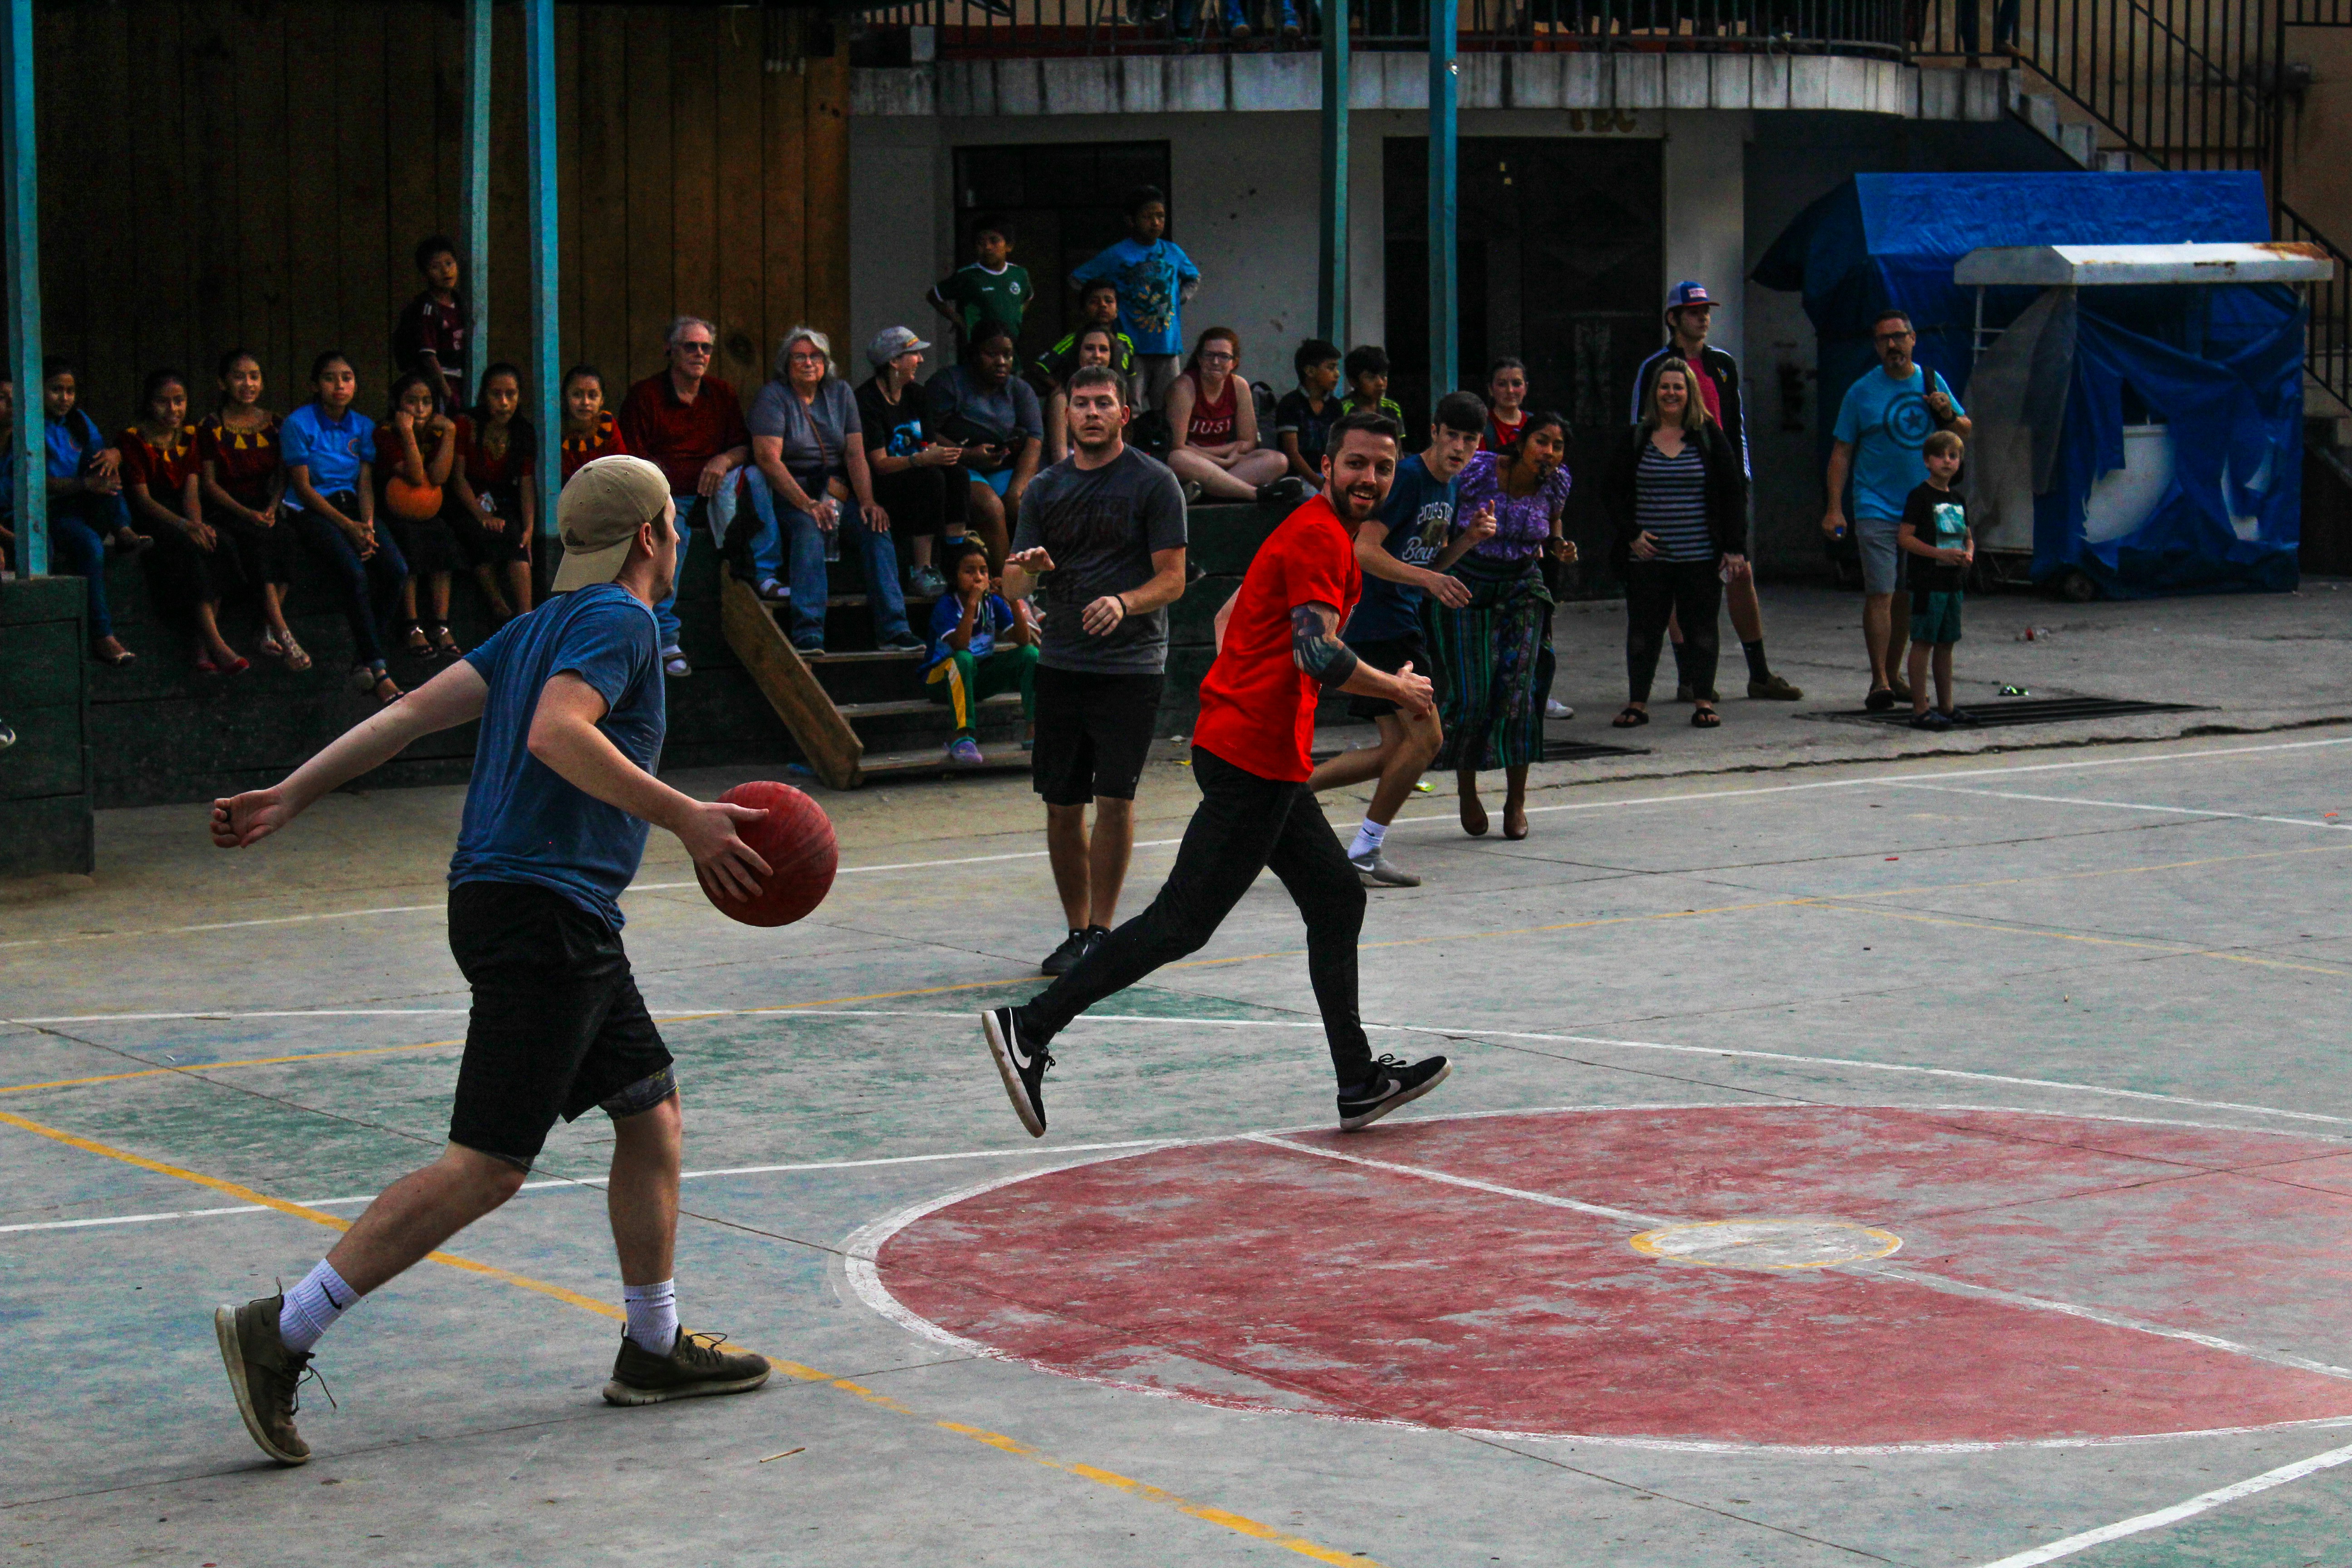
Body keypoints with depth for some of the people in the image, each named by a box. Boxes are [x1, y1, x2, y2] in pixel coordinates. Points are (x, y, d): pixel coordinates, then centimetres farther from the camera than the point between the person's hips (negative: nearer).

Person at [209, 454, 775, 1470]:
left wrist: (291, 796, 11)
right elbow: (556, 734, -24)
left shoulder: (543, 625, 19)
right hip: (543, 912, -10)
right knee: (488, 1165, -11)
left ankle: (653, 1349, 25)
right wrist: (685, 817, -22)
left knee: (651, 1110, 17)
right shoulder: (618, 621, -7)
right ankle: (280, 1335, -13)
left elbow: (412, 712, 13)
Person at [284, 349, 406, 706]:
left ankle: (362, 660, -12)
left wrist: (368, 526, -12)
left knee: (396, 568, -23)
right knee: (356, 575, -30)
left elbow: (365, 484, 8)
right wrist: (348, 527, -14)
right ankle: (380, 674, -28)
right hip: (311, 512, -5)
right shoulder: (298, 425, -4)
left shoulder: (363, 428, 12)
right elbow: (303, 486, -7)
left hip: (352, 506, 5)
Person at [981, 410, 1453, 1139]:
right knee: (1182, 922, -11)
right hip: (1253, 758, -11)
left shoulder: (1322, 535, 19)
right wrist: (1398, 690, -10)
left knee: (1338, 900, 14)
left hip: (1270, 763, 11)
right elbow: (1319, 654, -25)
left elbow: (1230, 619, 27)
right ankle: (1030, 1029, -10)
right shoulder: (1319, 537, -13)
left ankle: (1358, 1084, 18)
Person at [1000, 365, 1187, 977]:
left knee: (1115, 798, -10)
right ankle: (1077, 931, 15)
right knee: (1061, 806, 4)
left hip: (1131, 665, -4)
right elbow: (1011, 586, 11)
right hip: (1060, 665, 4)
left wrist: (1123, 603, -24)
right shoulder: (1047, 488, 12)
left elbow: (1172, 580, -5)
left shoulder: (1154, 483, -2)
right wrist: (1027, 570, -12)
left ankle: (1102, 929, 0)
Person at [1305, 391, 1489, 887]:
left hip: (1400, 623, 10)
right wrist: (1429, 580, -28)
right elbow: (1365, 551, -21)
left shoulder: (1446, 488, 15)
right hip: (1376, 621, -10)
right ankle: (1365, 852, -4)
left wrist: (1469, 538, 5)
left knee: (1398, 747, 10)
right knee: (1425, 736, -12)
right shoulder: (1407, 477, -14)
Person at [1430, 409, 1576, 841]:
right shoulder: (1476, 471, -18)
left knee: (1518, 688, -11)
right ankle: (1466, 789, 20)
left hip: (1521, 590, 3)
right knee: (1471, 695, -7)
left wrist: (1559, 546, -4)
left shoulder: (1556, 482, -5)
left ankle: (1516, 800, 2)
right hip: (1465, 590, -3)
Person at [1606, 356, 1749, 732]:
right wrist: (1632, 534, -3)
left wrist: (1735, 547, -2)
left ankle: (1704, 702, 10)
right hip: (1648, 557, 1)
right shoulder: (1635, 440, 7)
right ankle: (1637, 702, 11)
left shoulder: (1710, 437, 4)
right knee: (1643, 630, 3)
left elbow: (1734, 493, 4)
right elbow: (1612, 493, 11)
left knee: (1701, 629, 2)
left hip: (1700, 557, -1)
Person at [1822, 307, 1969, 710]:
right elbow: (1841, 452, -1)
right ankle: (1879, 682, -14)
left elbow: (1963, 433, 15)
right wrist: (1834, 508, -9)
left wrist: (1948, 415, -9)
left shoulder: (1932, 382, 8)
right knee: (1880, 595, -13)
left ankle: (1894, 675, 21)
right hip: (1876, 507, -4)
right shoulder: (1862, 392, -2)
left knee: (1907, 596, 10)